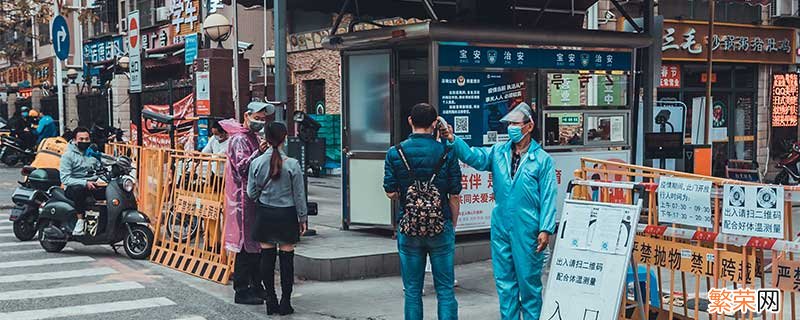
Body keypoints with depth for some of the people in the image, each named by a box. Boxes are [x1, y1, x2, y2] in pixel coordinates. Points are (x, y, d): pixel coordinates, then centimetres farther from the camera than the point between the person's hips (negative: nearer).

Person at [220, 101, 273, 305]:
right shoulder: (239, 139, -11)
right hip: (243, 198, -10)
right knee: (246, 245, -8)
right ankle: (242, 292, -3)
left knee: (257, 245, 13)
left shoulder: (253, 138, 20)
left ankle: (256, 286, 21)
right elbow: (242, 167, -24)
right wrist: (259, 153, -34)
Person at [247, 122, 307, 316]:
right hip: (287, 215, -2)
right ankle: (285, 303, 9)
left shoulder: (256, 163, -4)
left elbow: (251, 193, 2)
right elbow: (299, 195, -5)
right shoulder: (292, 164, -11)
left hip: (264, 214, 2)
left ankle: (271, 301, 14)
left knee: (267, 257, 9)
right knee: (287, 258, 5)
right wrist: (303, 218, 5)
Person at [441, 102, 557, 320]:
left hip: (528, 230, -4)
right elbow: (473, 156, -6)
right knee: (504, 281, 12)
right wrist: (453, 140, -22)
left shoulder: (542, 159, -3)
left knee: (529, 280, 4)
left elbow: (548, 197, -5)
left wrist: (546, 230, -11)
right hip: (501, 227, 4)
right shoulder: (498, 152, 8)